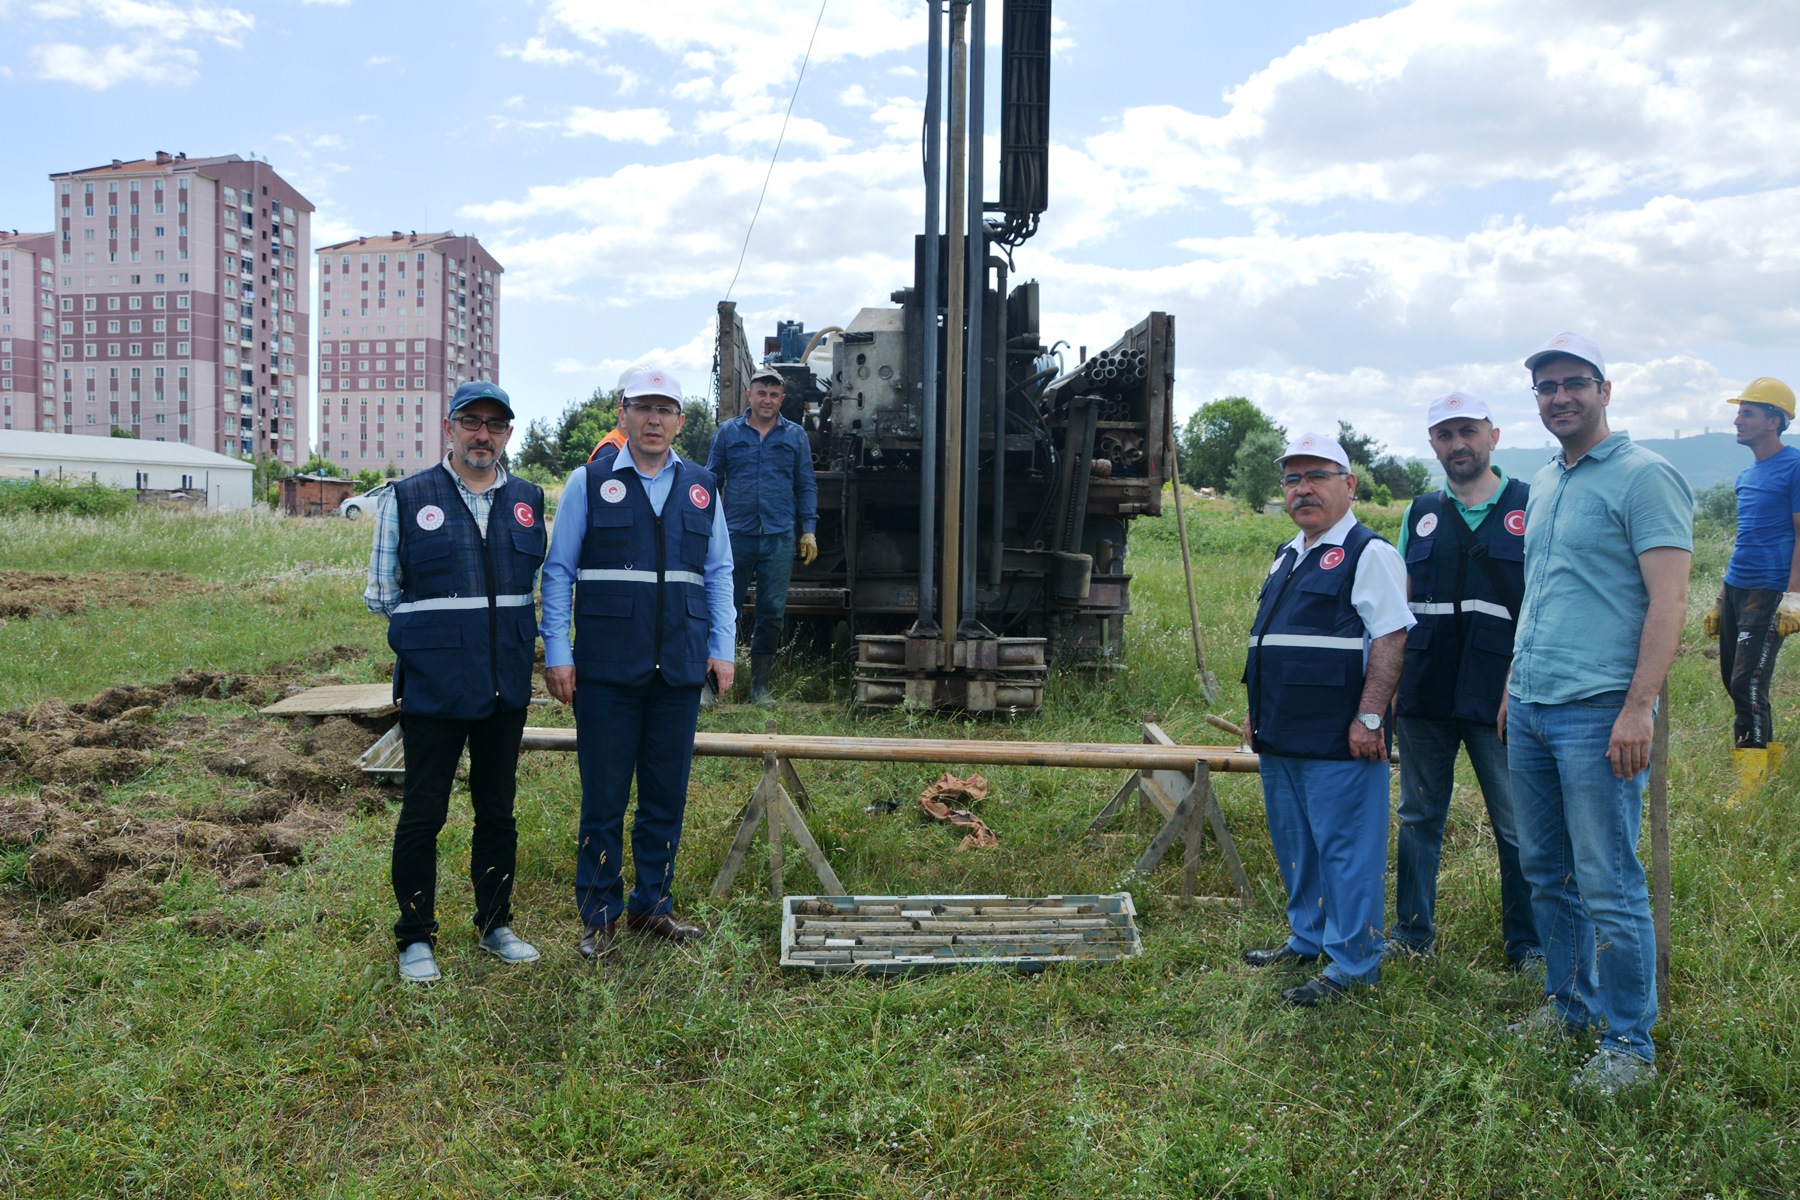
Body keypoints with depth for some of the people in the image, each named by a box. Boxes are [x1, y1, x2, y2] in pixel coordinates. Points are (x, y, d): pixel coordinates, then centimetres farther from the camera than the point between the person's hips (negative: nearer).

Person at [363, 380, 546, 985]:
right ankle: (415, 938, 19)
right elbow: (381, 593, 4)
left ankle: (496, 924, 28)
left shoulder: (529, 500, 8)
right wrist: (433, 624, 0)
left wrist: (518, 634, 7)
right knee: (422, 815, 5)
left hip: (507, 686, 3)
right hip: (433, 686, -3)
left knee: (498, 810, 14)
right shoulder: (407, 498, -1)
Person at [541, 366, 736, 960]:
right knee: (603, 797, 3)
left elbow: (718, 573, 15)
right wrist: (556, 653, -4)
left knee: (667, 796, 10)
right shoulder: (589, 482, 2)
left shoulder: (701, 488, 10)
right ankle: (599, 914, 17)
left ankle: (652, 904, 24)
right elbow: (558, 571, 3)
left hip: (680, 668, 3)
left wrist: (721, 647, 8)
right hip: (606, 668, -3)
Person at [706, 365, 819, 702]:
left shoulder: (796, 436, 10)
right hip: (736, 535, -1)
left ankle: (760, 683, 14)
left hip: (779, 537, 1)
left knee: (772, 611, 4)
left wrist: (809, 530, 5)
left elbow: (806, 486, 13)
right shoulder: (728, 432, 7)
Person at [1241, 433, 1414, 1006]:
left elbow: (1389, 638, -16)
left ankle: (1351, 965, 9)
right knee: (1295, 846, 19)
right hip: (1280, 738, 9)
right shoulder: (1287, 557, 18)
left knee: (1346, 851, -1)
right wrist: (1259, 713, 21)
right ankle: (1307, 939, 34)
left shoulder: (1368, 554, -9)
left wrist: (1370, 717, -21)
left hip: (1338, 742, -9)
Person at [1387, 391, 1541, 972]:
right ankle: (1412, 930, 25)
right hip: (1423, 694, 4)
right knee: (1419, 816, 12)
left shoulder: (1530, 508, 1)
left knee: (1518, 825, 3)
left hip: (1500, 697, -4)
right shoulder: (1421, 513, 12)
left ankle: (1527, 943, 18)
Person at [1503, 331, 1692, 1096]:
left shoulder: (1644, 477, -8)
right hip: (1530, 710, 8)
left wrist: (1638, 707, -20)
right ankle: (1569, 1003, 31)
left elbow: (1668, 602, -14)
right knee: (1546, 873, 16)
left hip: (1598, 714, -8)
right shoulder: (1543, 485, 16)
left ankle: (1629, 1044, 11)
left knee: (1609, 887, -2)